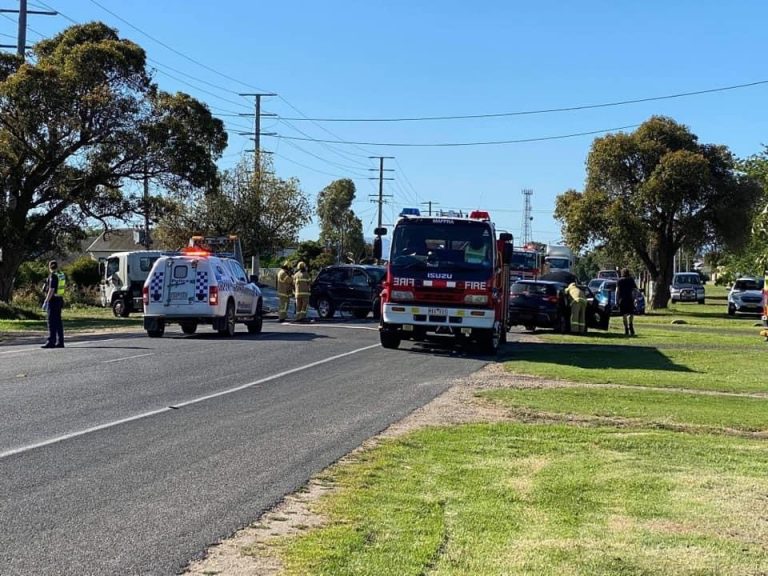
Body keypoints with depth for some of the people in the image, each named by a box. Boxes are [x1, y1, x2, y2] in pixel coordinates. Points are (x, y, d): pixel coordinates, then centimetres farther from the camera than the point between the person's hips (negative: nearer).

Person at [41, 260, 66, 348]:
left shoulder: (53, 276, -16)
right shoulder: (62, 275, 10)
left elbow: (51, 290, -21)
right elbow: (65, 285, 26)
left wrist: (46, 302, -20)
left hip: (53, 300, -9)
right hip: (60, 300, 9)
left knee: (52, 322, -8)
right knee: (58, 321, 10)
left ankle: (51, 342, -9)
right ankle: (60, 342, 11)